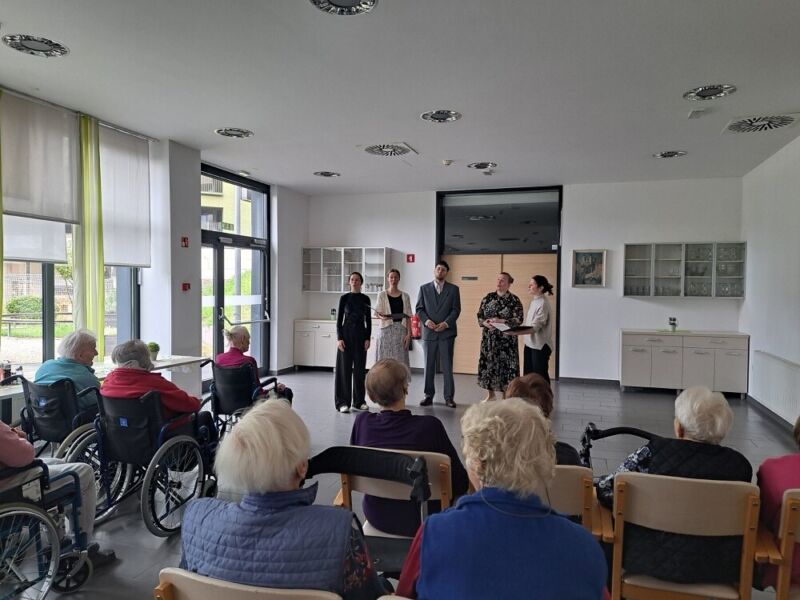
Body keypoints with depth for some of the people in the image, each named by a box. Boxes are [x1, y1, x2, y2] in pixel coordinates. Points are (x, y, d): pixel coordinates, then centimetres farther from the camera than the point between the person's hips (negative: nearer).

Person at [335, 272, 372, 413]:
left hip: (361, 334, 2)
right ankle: (343, 402, 4)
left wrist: (368, 338, -2)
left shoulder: (365, 298, 6)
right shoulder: (344, 298, 0)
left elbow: (368, 320, 6)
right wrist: (339, 338, -10)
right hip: (346, 334, -2)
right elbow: (339, 319, -1)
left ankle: (359, 401, 16)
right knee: (345, 367, -1)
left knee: (360, 368, 6)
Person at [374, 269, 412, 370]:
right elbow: (378, 313, 2)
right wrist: (382, 317, -21)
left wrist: (409, 334, -4)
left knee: (400, 359, -1)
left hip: (400, 329, 1)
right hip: (386, 329, -1)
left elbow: (408, 316, 5)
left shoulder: (405, 296, 8)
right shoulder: (382, 295, 5)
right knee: (385, 358, -4)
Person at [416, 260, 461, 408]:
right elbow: (419, 309, 6)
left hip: (447, 332, -1)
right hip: (429, 332, 1)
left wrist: (446, 323, -13)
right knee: (429, 365, 6)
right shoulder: (424, 288, 10)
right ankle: (429, 395, 14)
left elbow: (456, 309, 1)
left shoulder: (453, 289, 7)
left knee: (447, 366, 0)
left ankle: (449, 397, 7)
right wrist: (426, 321, -11)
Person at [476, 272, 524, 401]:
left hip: (506, 339, -3)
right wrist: (485, 323, -13)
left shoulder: (514, 300, -3)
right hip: (489, 337, 3)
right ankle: (490, 394, 23)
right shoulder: (488, 297, 6)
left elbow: (518, 319, -9)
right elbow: (479, 315, 8)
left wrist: (501, 321, -19)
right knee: (488, 363, 7)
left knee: (506, 364, -2)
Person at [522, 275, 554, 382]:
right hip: (530, 343, 9)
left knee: (540, 376, -1)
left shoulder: (543, 303, -16)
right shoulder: (534, 301, 11)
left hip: (540, 345, -8)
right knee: (528, 374, 12)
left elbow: (536, 325, -24)